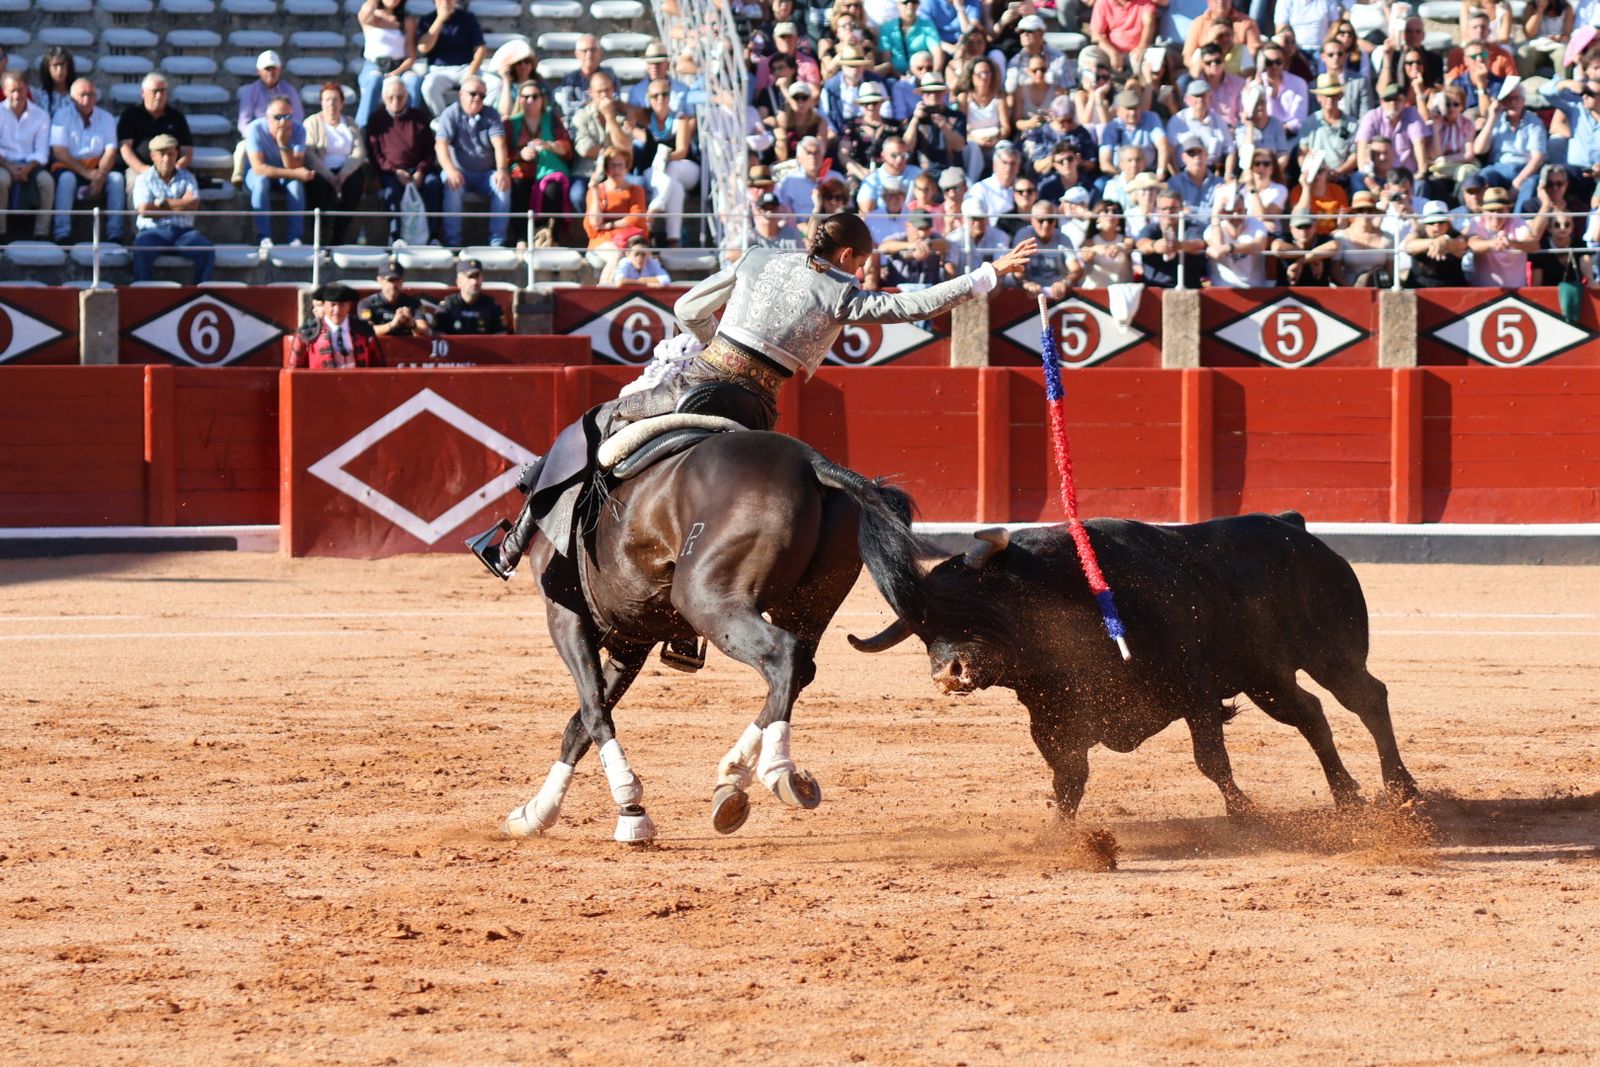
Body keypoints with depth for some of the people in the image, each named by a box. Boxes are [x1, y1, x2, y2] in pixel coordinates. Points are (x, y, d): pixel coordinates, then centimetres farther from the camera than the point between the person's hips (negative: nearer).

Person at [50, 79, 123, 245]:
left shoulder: (105, 119, 8)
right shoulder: (62, 117, 0)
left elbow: (110, 152, -2)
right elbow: (59, 152, -10)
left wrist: (100, 176, -22)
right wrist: (86, 173, -20)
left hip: (97, 170, 2)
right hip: (69, 168, -2)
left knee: (117, 177, -26)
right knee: (66, 178, -35)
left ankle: (115, 236, -27)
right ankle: (61, 236, -39)